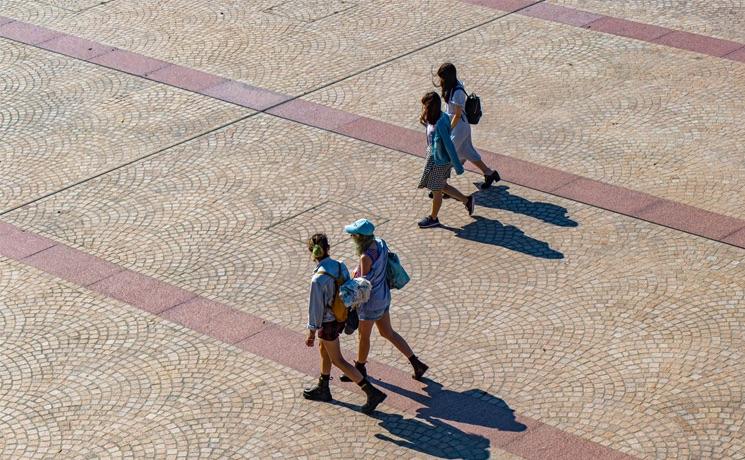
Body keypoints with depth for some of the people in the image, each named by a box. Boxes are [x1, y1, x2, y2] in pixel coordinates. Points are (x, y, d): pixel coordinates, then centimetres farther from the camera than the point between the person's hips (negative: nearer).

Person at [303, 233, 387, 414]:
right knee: (323, 350, 28)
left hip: (328, 323, -8)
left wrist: (311, 333, -12)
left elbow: (315, 306, -24)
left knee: (337, 360, 9)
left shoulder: (318, 279, -33)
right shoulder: (340, 266, -12)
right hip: (341, 317, 8)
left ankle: (373, 393, 8)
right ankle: (322, 389, 46)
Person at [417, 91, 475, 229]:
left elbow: (449, 145, -28)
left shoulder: (440, 124, -32)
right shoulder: (441, 117, -5)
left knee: (436, 191, 13)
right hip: (434, 159, 9)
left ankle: (433, 219, 32)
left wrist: (457, 165, -24)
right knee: (442, 186, 26)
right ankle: (467, 201, 39)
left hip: (438, 162, -9)